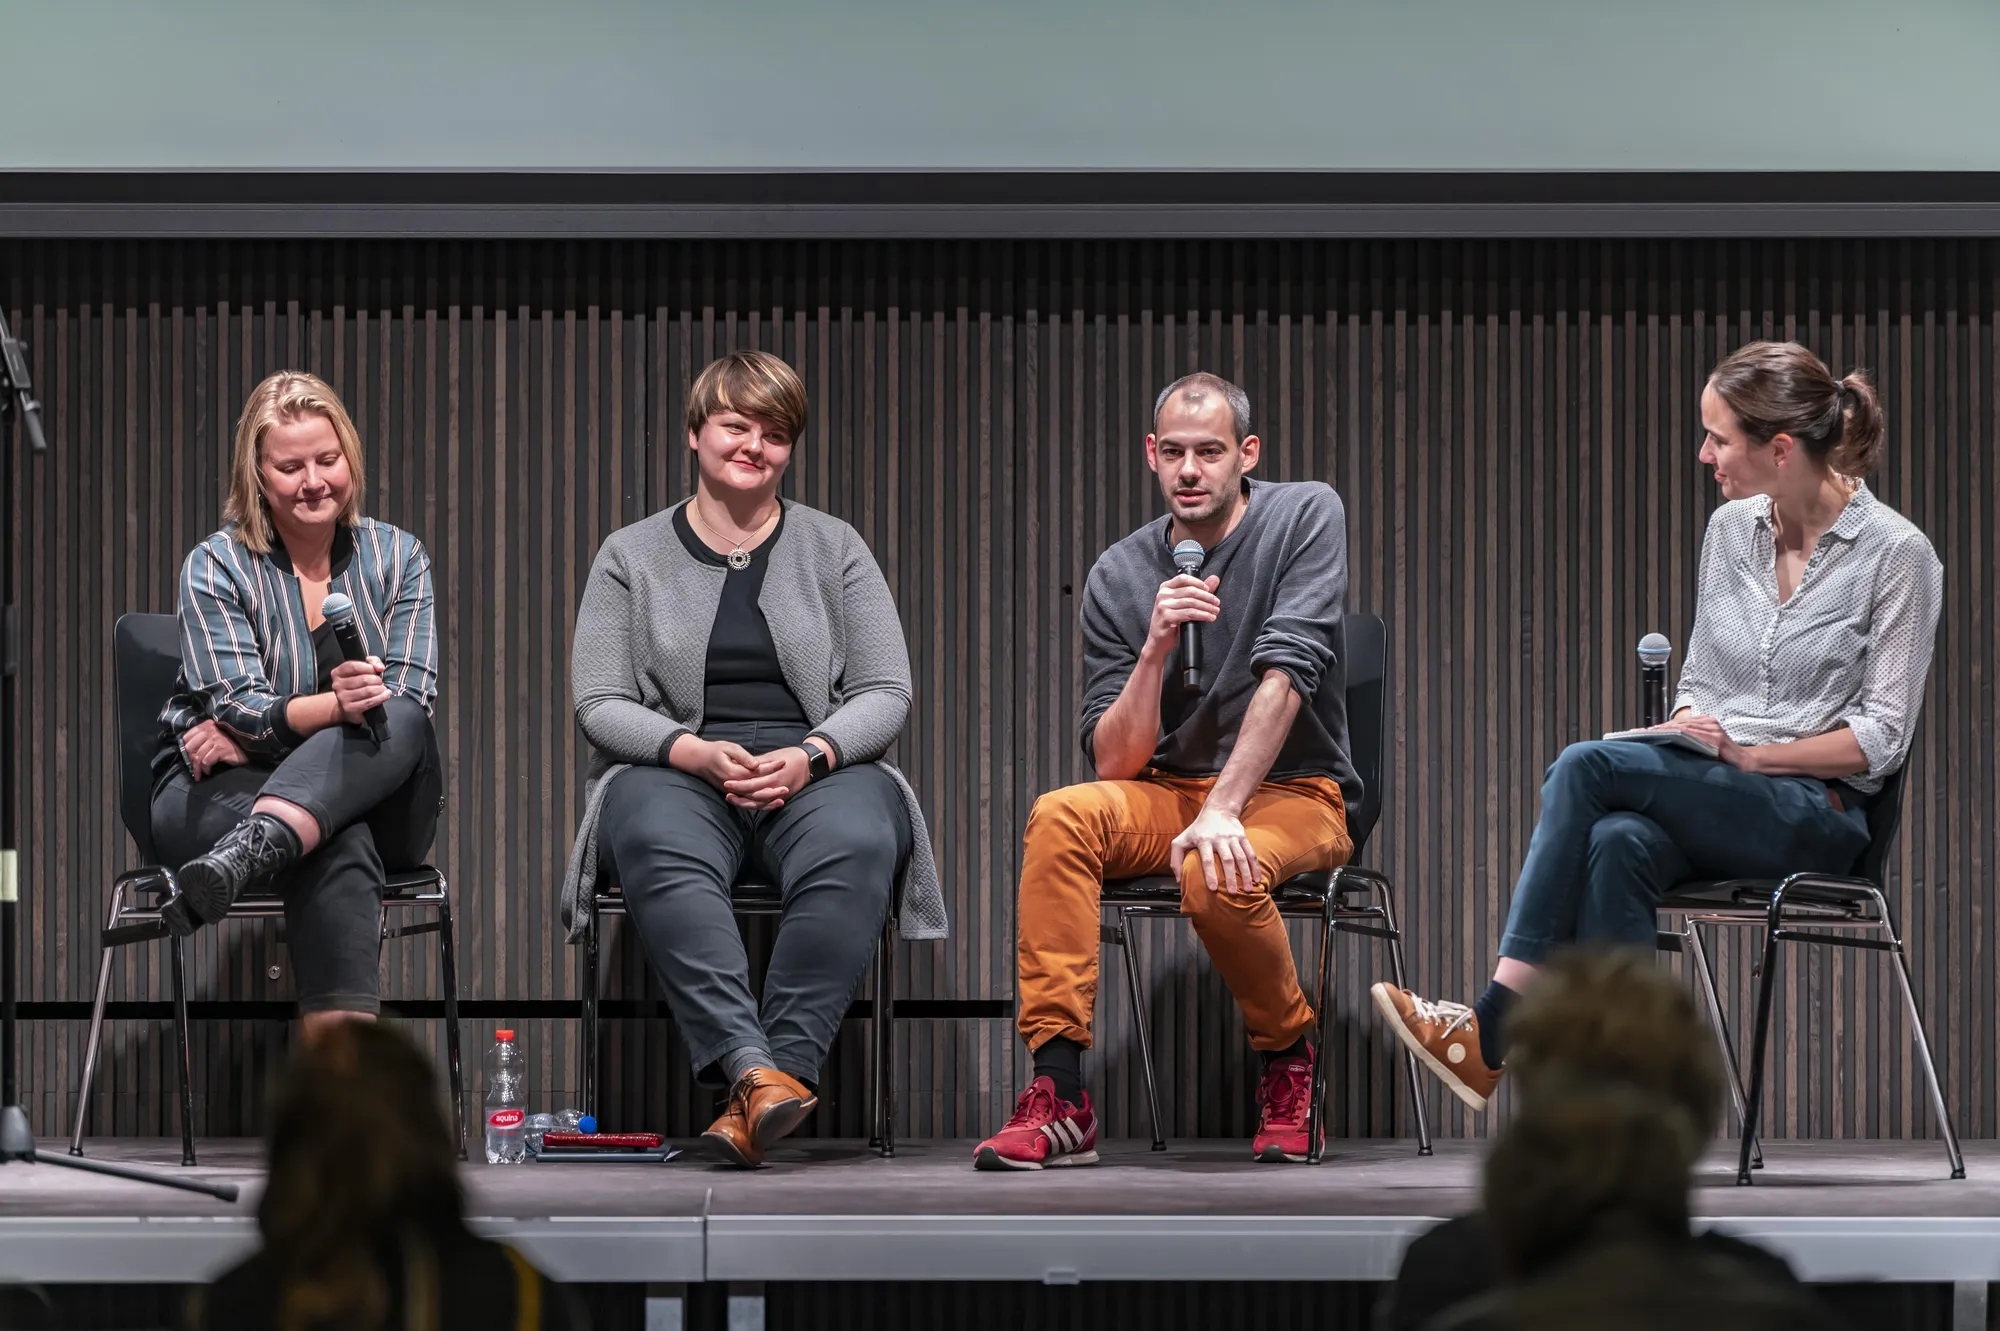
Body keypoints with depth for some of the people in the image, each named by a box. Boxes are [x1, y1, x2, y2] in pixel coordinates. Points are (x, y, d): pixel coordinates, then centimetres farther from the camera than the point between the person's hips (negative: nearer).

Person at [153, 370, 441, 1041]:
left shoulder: (396, 556, 8)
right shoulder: (215, 569, 1)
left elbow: (412, 697, -5)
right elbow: (237, 708, -11)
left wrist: (257, 726, -12)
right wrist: (337, 704, -33)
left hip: (374, 799, 2)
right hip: (219, 796, -2)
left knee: (398, 721, -34)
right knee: (339, 852, -38)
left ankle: (245, 857, -53)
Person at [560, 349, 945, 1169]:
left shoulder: (833, 548, 15)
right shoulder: (631, 557, 14)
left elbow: (886, 694, 8)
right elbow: (599, 704, 5)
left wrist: (811, 755, -12)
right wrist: (696, 752, -13)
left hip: (817, 772, 1)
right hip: (675, 771, 0)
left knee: (856, 845, -37)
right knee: (658, 847, -38)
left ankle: (782, 1066, -42)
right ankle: (751, 1067, -51)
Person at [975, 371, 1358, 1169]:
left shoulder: (1305, 518, -5)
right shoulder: (1119, 577, 2)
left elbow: (1286, 673, -17)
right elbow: (1116, 765, -2)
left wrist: (1222, 811, -27)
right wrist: (1155, 650, -18)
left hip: (1294, 794, -3)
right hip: (1169, 793, 3)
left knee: (1217, 875, -36)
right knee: (1059, 818, -27)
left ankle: (1288, 1054, -5)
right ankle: (1058, 1096, -29)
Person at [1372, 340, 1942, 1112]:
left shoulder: (1896, 552, -7)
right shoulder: (1730, 529, 13)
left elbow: (1881, 738, -9)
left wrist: (1750, 755, -17)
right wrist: (1676, 745, -4)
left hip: (1819, 813, -5)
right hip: (1714, 799, 5)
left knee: (1588, 765, -28)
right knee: (1619, 841, -34)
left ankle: (1494, 1031, -29)